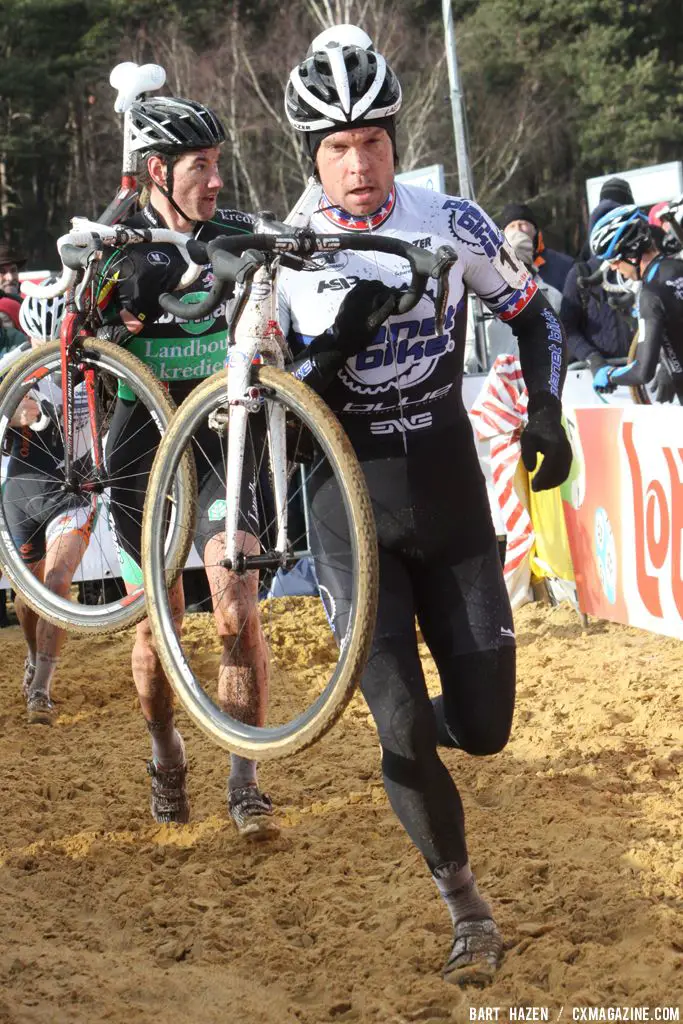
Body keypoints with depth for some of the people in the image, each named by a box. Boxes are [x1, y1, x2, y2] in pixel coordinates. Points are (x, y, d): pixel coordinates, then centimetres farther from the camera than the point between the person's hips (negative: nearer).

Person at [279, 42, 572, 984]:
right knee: (403, 734, -8)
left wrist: (545, 412, -6)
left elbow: (533, 314, 9)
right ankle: (468, 913, 11)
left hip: (454, 506, 2)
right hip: (354, 514, -2)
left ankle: (412, 720, 40)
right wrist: (338, 347, -25)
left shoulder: (453, 224, -6)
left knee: (483, 729, 3)